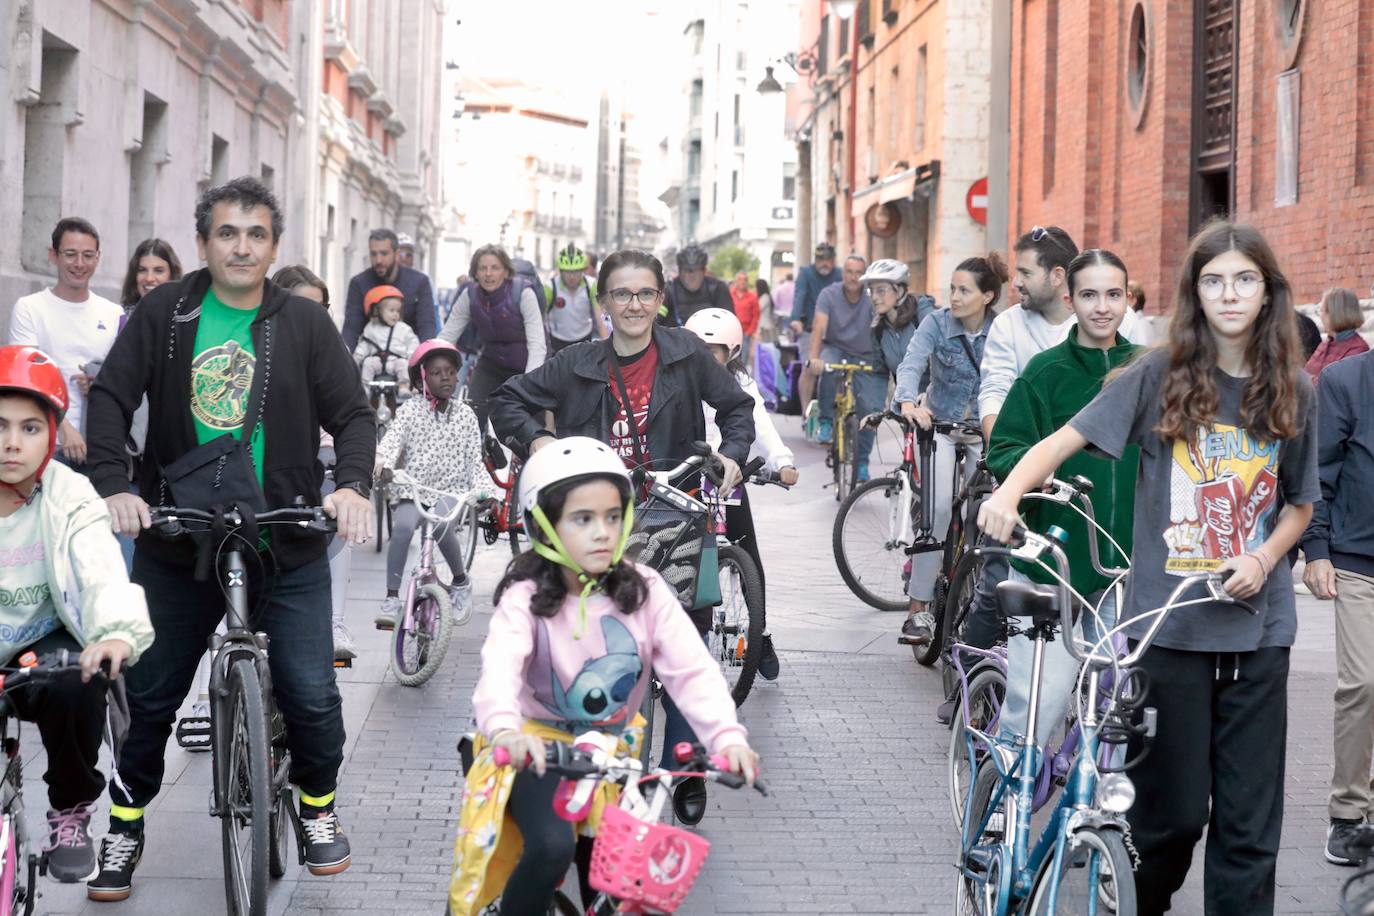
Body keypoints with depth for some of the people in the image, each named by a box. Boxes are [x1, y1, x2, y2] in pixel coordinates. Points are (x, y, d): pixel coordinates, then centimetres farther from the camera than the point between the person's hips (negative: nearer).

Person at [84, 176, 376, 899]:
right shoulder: (164, 314, 3)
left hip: (287, 547, 0)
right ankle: (125, 826, 26)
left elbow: (352, 412, 2)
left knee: (311, 695, 0)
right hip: (177, 541, 0)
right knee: (148, 695, 8)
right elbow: (110, 398, -1)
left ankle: (318, 805, 25)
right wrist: (113, 484, -17)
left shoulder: (305, 325, 3)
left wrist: (353, 485, -17)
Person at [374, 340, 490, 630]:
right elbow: (393, 439, -12)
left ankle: (460, 581, -5)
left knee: (442, 524, -32)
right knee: (403, 526, -31)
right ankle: (392, 598, -22)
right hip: (412, 488, 0)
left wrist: (485, 489, -9)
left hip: (451, 490, 0)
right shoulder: (410, 410, 4)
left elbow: (474, 460, 8)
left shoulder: (465, 415, 10)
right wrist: (384, 463, -33)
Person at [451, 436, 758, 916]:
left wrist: (728, 736, -37)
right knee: (552, 845, -28)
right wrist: (504, 728, -57)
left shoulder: (645, 592, -8)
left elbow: (692, 669, -18)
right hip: (538, 750, -4)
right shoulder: (527, 595, -16)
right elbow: (501, 663, -35)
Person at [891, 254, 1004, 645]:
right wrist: (909, 402, -46)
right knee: (938, 507, -19)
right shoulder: (936, 323, -12)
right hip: (939, 423, -2)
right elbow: (911, 364, -26)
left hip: (984, 426, 2)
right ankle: (919, 607, -17)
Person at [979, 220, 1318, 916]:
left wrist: (1264, 557, -4)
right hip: (1169, 624, -2)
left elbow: (1300, 503, 15)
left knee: (1249, 824, 5)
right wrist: (1007, 494, -26)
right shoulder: (1160, 376, -3)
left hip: (1256, 629, 2)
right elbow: (1065, 440, -8)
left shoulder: (1292, 391, 6)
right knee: (1173, 811, 4)